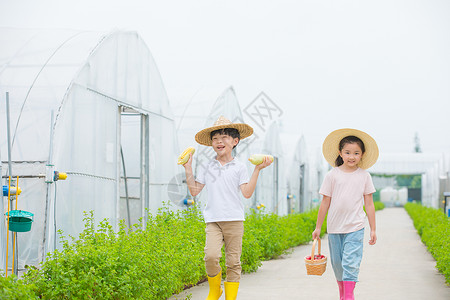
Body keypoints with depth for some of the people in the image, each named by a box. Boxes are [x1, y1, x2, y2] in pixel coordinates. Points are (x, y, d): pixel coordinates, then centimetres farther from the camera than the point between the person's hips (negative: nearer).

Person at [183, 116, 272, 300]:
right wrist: (188, 169, 8)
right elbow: (194, 191, 12)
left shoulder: (239, 167, 6)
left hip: (234, 220, 0)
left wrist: (257, 169, -6)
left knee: (233, 262, -1)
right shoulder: (207, 167, 12)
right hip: (213, 220, 1)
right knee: (211, 256, -18)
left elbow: (247, 193, -3)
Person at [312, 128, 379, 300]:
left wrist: (373, 229, 6)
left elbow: (369, 204, 6)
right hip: (334, 227, 1)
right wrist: (318, 227, 7)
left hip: (355, 227, -1)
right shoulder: (333, 175, 1)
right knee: (337, 263, 9)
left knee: (351, 262, -12)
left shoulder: (364, 176, 2)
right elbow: (325, 202, 5)